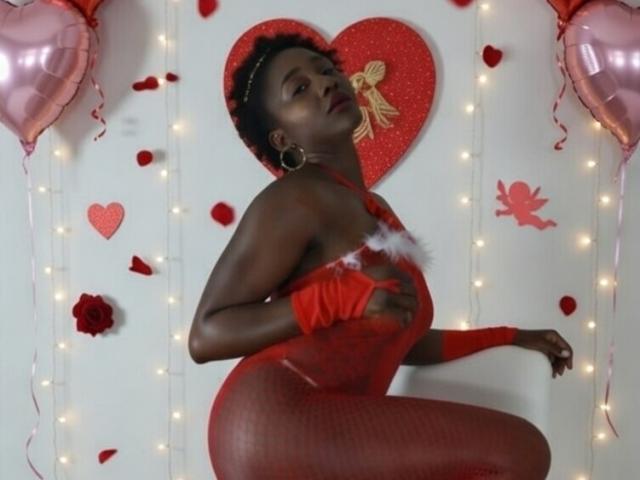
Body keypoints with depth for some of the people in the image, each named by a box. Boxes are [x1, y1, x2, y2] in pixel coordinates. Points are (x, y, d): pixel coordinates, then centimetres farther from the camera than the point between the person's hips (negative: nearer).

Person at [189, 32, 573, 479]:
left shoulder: (377, 211, 20)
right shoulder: (296, 199, -8)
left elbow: (395, 340, 24)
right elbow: (205, 336, -11)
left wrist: (506, 337, 27)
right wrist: (342, 297, -21)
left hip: (328, 433, 10)